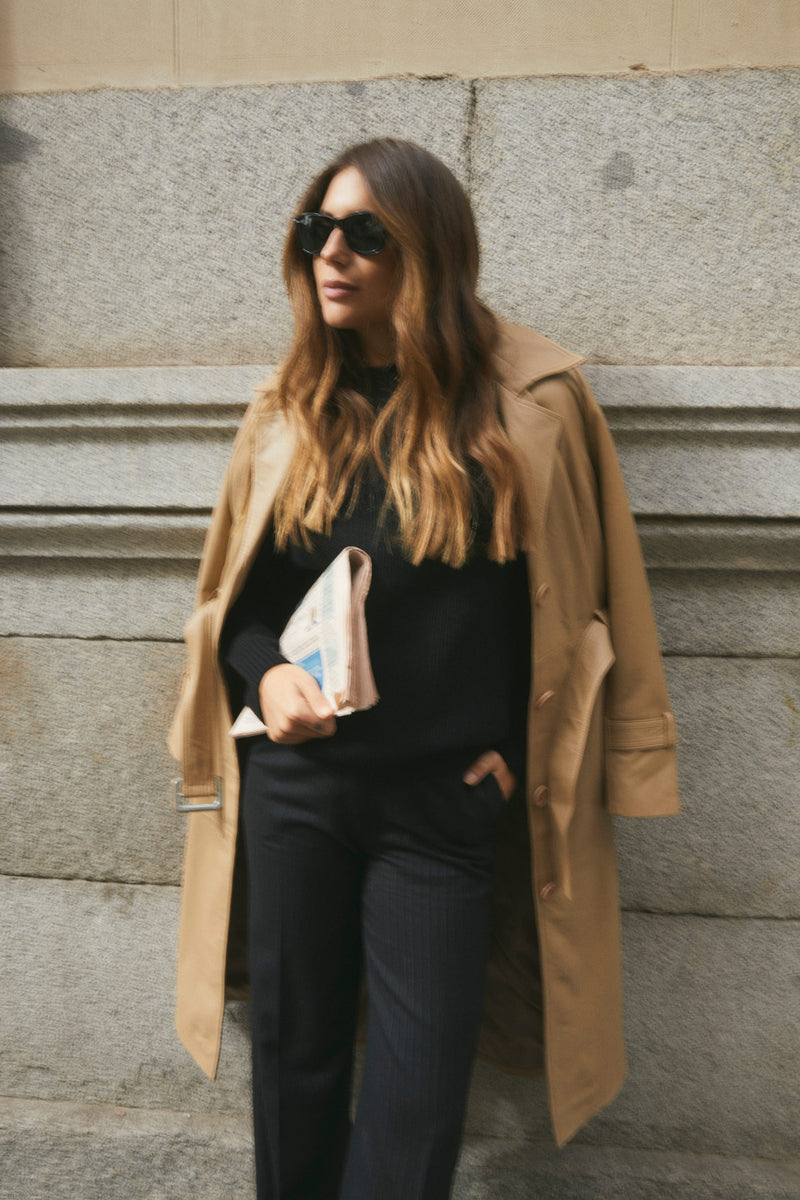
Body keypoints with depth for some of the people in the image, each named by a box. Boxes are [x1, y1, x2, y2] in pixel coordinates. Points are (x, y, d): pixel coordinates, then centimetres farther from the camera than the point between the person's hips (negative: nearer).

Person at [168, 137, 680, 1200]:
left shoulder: (533, 403, -5)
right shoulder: (289, 410, 4)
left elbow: (582, 598, 1)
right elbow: (232, 596, 11)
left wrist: (519, 745, -3)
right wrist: (265, 675, -9)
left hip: (448, 803, -2)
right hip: (293, 782, 3)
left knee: (418, 1097, 8)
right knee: (294, 1050, 18)